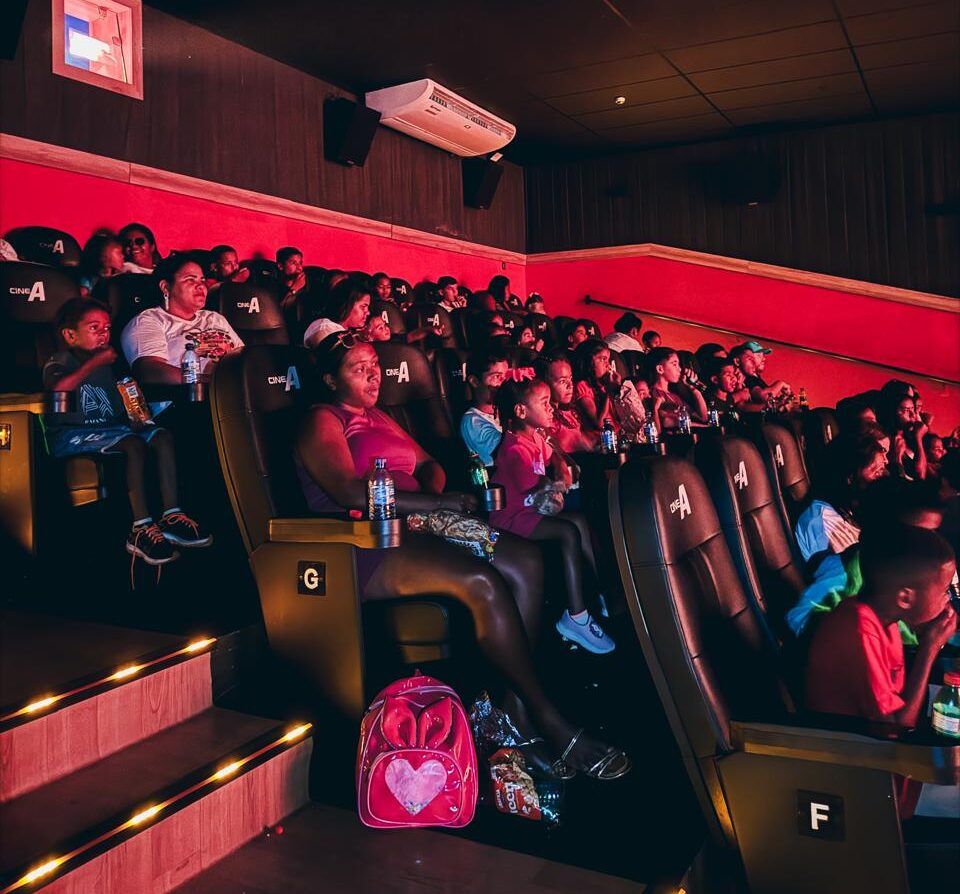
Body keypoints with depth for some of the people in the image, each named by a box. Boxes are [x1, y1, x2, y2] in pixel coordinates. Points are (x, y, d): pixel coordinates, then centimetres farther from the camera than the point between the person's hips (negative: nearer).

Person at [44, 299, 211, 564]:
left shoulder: (106, 367, 18)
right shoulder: (58, 363, -3)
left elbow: (119, 409, 26)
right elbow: (58, 390, -29)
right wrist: (95, 362, -21)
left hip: (108, 429, 8)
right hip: (70, 435, -8)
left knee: (162, 436, -11)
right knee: (134, 444, -31)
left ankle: (171, 516, -16)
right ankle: (141, 530, -35)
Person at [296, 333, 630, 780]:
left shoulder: (378, 418, 26)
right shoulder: (322, 422, -1)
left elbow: (428, 464, 23)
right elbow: (351, 493, -17)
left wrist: (436, 495, -2)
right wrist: (435, 503, -19)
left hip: (416, 528, 9)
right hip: (366, 547, -8)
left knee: (525, 562, -14)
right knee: (482, 582, -31)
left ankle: (517, 710, -16)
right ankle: (549, 721, -19)